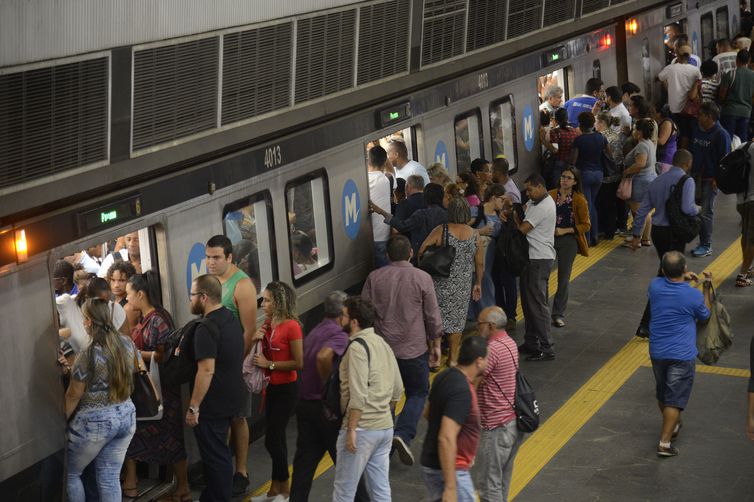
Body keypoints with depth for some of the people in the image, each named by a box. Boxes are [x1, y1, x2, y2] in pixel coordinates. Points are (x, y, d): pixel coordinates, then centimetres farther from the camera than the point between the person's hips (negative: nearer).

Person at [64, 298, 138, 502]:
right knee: (110, 478, 13)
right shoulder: (127, 344, -3)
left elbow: (73, 396, -14)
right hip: (126, 416, 6)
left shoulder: (88, 356, -22)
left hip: (95, 422, -6)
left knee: (70, 474, 15)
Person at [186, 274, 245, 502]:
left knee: (215, 457, 1)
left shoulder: (207, 328, -21)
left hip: (212, 405, -9)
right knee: (219, 454, 20)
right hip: (230, 400, 9)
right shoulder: (232, 319, 8)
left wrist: (193, 407, -21)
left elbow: (206, 370, -26)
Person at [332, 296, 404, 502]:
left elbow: (358, 394, -21)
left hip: (362, 428, -8)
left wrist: (351, 429, -18)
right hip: (385, 427, 9)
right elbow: (397, 390, 16)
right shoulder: (383, 344, 12)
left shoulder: (358, 347, -14)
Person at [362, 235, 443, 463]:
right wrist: (436, 345, 8)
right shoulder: (422, 278, -7)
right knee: (418, 393, 12)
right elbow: (433, 316, -3)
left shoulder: (374, 278, -1)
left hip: (381, 348, 2)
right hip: (414, 348, -2)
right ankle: (403, 435, -8)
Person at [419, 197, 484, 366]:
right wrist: (478, 284, 18)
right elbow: (480, 263, 5)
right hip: (462, 286, 2)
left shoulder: (441, 230, -9)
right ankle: (453, 357, 20)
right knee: (456, 319, 14)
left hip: (440, 283, -2)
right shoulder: (475, 235, -1)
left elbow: (422, 250, -14)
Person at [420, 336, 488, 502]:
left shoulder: (446, 376, 4)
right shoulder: (461, 391, -24)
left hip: (433, 464, 9)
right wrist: (450, 488, -29)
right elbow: (446, 439, -30)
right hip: (449, 470, -9)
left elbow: (427, 413, 20)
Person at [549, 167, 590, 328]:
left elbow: (586, 225, -4)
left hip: (568, 241, -1)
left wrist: (564, 230, -13)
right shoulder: (550, 195, 0)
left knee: (563, 279, 8)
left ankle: (559, 314, 19)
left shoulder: (579, 200, -5)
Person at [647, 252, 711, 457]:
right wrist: (707, 288, 12)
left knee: (662, 393, 23)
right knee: (674, 399, 0)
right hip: (682, 355, -4)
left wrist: (682, 277, 21)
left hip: (657, 352, 4)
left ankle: (672, 425, 43)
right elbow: (704, 316, 5)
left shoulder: (655, 286, -8)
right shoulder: (694, 296, -17)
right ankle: (664, 443, -4)